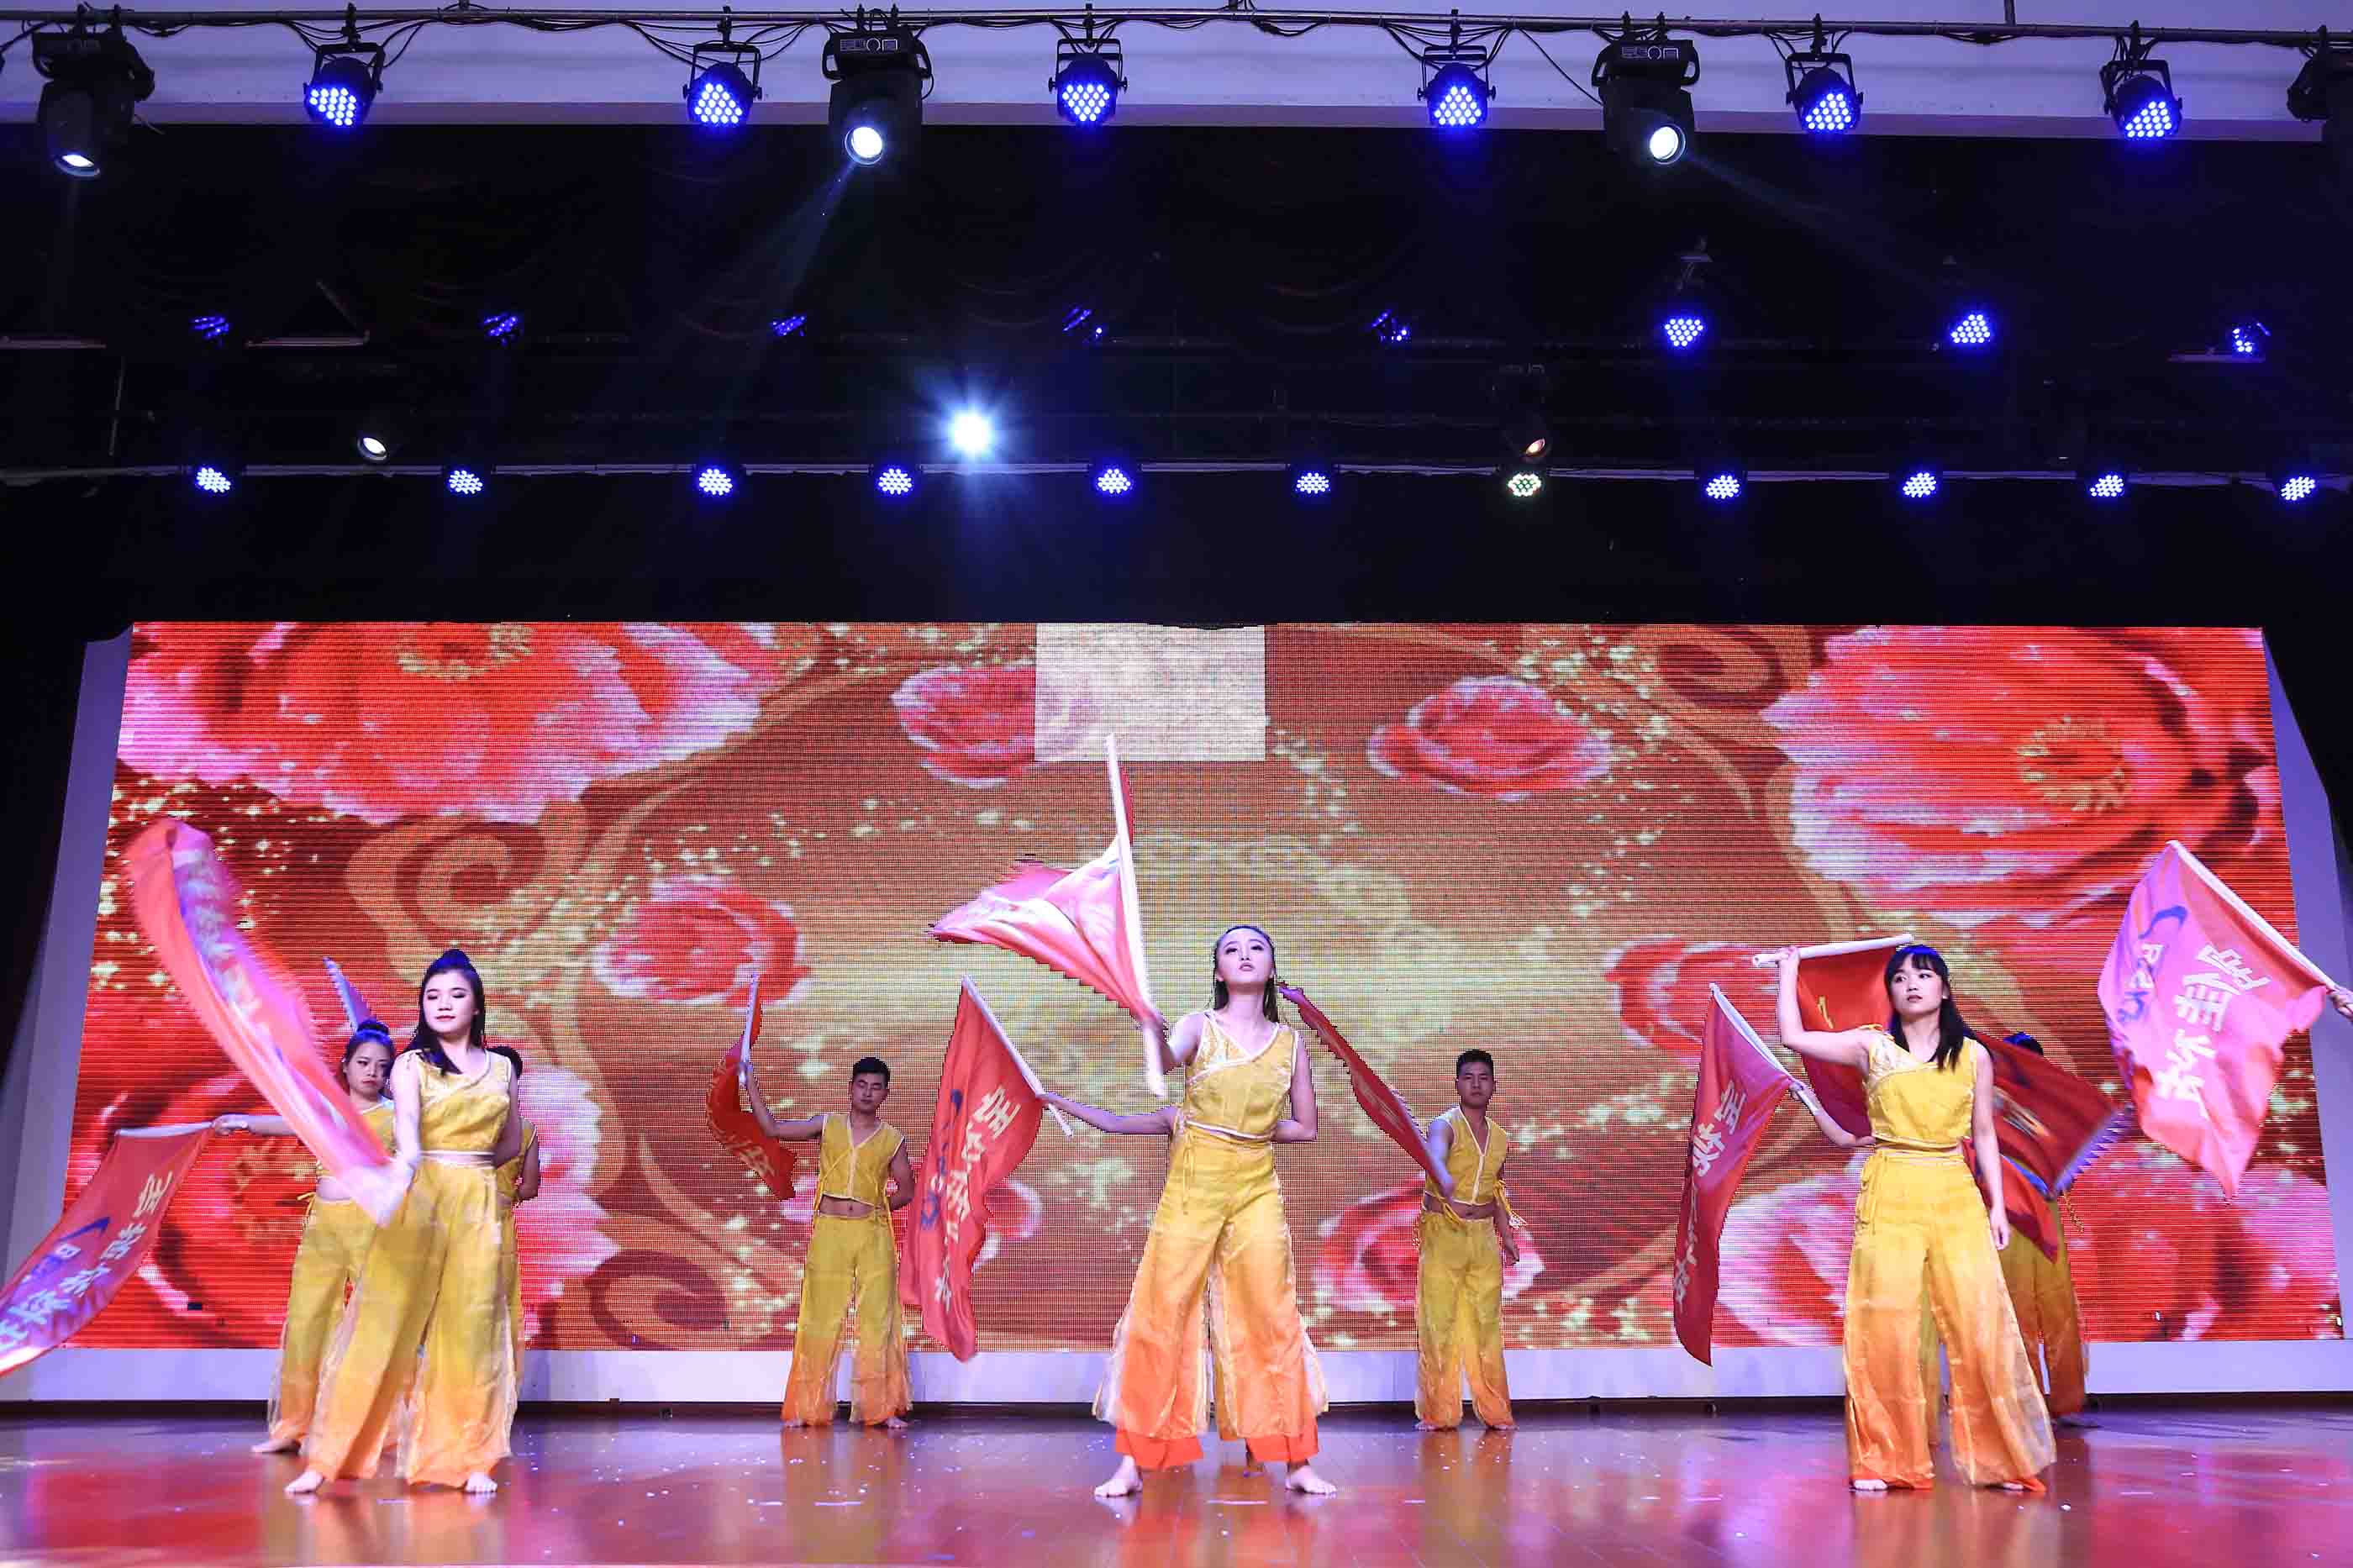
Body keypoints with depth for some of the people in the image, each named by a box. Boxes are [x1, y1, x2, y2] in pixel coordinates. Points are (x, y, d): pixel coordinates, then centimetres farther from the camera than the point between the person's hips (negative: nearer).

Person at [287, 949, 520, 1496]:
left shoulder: (501, 1068, 11)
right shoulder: (411, 1065, 1)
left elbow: (511, 1144, 22)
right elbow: (406, 1128, -19)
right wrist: (408, 1164, -38)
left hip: (478, 1205, 2)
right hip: (417, 1200, -2)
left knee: (472, 1328, 0)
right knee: (383, 1323, -6)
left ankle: (470, 1459, 5)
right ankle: (328, 1457, -1)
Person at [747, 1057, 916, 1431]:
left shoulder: (893, 1139, 6)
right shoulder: (828, 1125, 7)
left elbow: (907, 1191, 13)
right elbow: (772, 1128, 3)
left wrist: (873, 1208, 4)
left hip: (874, 1236, 0)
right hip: (829, 1233, 0)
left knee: (878, 1320, 0)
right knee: (820, 1319, 2)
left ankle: (881, 1408, 8)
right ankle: (807, 1407, 11)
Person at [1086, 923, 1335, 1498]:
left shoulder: (1290, 1041, 6)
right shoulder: (1198, 1027, -2)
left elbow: (1305, 1127, 14)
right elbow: (1165, 1062, -28)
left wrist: (1249, 1130, 4)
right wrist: (1154, 1031, -50)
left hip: (1257, 1187, 2)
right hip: (1193, 1184, -2)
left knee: (1273, 1319, 2)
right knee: (1161, 1313, -3)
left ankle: (1296, 1462, 13)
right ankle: (1135, 1462, 5)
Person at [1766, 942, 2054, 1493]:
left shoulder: (1974, 1056, 9)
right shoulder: (1872, 1047, 6)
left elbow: (1984, 1135, 12)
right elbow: (1794, 1036, -2)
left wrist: (1996, 1204, 7)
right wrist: (1789, 972, 6)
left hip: (1957, 1197, 1)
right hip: (1890, 1195, -1)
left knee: (1980, 1322, -3)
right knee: (1885, 1326, -2)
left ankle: (2001, 1458, 9)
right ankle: (1884, 1461, 7)